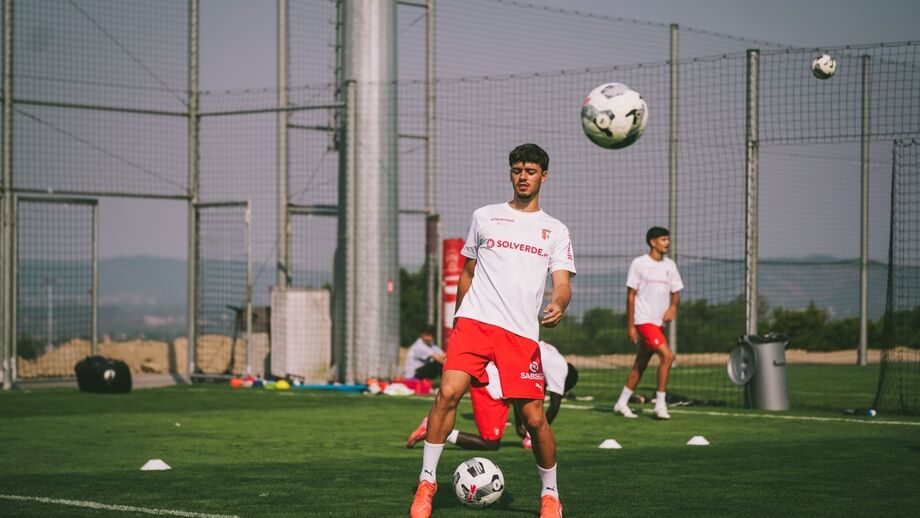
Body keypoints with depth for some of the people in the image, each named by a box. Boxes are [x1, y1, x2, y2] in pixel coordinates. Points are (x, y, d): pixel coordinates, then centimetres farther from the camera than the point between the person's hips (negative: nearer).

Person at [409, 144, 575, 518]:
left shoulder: (555, 231, 13)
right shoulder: (484, 217, 15)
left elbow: (562, 284, 2)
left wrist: (558, 304, -21)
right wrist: (458, 318, 20)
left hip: (523, 332, 0)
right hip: (475, 320, 0)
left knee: (533, 417, -5)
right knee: (448, 392, -21)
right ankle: (427, 481, -9)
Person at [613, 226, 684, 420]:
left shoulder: (670, 265, 12)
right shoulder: (639, 264, -4)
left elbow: (675, 293, 15)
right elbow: (631, 294, -4)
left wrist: (673, 307, -9)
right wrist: (630, 325, -8)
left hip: (659, 322, 6)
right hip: (644, 319, -6)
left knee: (641, 364, 11)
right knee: (667, 355, -19)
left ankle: (622, 403, 21)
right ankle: (660, 404, -15)